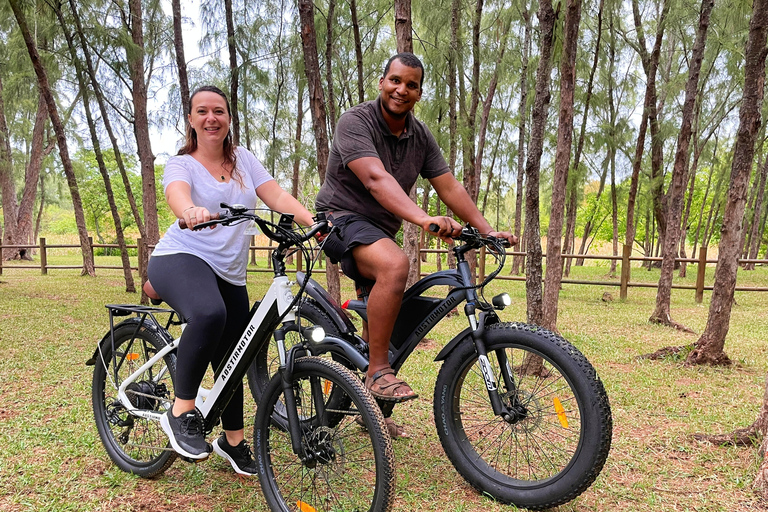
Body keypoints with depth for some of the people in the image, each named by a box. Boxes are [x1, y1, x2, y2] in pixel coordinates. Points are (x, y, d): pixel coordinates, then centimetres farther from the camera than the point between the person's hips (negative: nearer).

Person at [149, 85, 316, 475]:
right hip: (181, 258, -5)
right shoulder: (181, 163, -2)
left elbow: (277, 196, -3)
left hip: (230, 273, 5)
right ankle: (181, 413, -20)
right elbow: (177, 194, -26)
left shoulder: (243, 159, 9)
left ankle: (233, 440, 32)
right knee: (209, 313, -38)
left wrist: (313, 221, -21)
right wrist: (191, 210, -50)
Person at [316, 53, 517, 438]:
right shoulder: (355, 122, -17)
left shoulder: (421, 136, 4)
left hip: (380, 230, 8)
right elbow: (376, 178, -33)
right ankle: (379, 373, -25)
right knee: (394, 264, -37)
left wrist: (487, 231, -8)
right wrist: (423, 219, -47)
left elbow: (449, 187, 2)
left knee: (381, 316, 14)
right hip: (342, 218, -8)